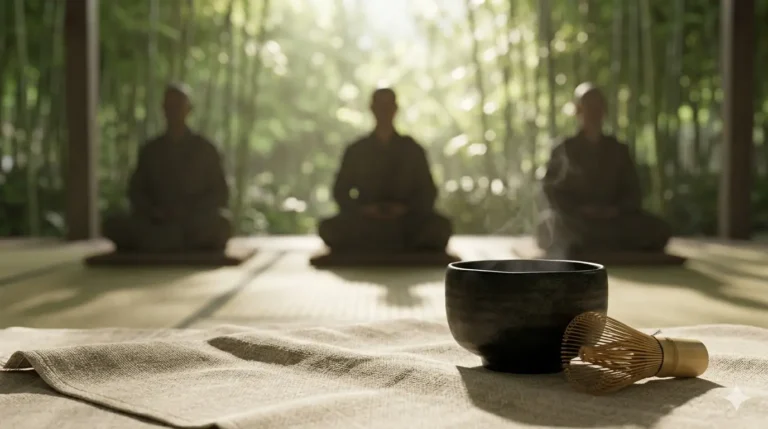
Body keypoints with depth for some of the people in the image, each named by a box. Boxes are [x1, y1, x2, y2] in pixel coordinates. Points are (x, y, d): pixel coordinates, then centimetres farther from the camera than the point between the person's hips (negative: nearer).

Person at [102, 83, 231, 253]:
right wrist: (152, 210, -10)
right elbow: (136, 191, 12)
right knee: (114, 225, -27)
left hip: (198, 223, -2)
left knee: (219, 226, -37)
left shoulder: (204, 149, 7)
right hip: (157, 223, 3)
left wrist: (189, 211, -13)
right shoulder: (150, 150, 13)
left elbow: (220, 194, 4)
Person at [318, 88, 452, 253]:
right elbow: (341, 191, 9)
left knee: (440, 227, -31)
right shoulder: (355, 151, 11)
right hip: (364, 223, 0)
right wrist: (362, 209, -12)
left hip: (406, 222, 0)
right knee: (329, 228, -30)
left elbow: (427, 192, 9)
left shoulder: (412, 149, 12)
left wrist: (405, 208, -11)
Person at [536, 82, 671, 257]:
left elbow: (633, 192, 13)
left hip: (613, 218, 3)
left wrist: (616, 209, -9)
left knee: (657, 230, -22)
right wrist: (580, 209, -16)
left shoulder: (618, 150, 16)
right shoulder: (564, 150, 8)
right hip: (573, 218, -3)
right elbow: (552, 192, 0)